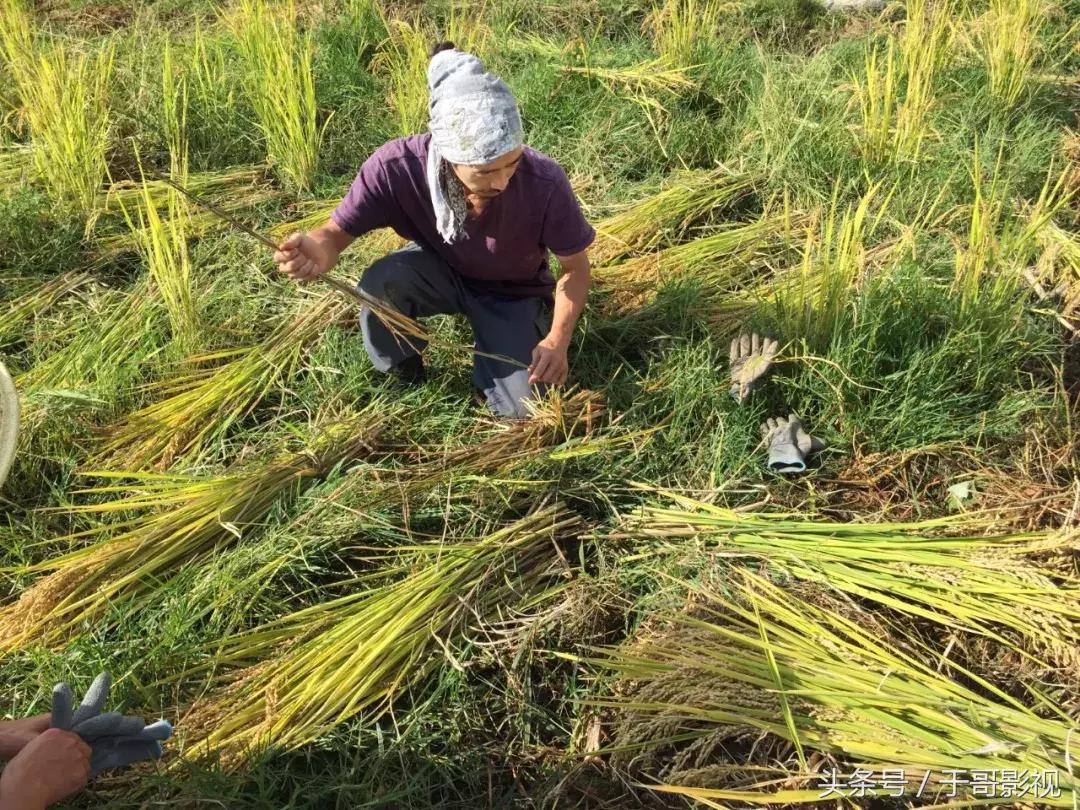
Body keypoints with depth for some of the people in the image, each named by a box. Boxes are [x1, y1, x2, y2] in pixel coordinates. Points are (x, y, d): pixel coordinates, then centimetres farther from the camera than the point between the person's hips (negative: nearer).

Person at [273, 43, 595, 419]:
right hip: (439, 271, 1)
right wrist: (317, 252, -43)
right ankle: (405, 377, -2)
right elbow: (337, 231, -18)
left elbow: (576, 266, -16)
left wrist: (558, 339, -32)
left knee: (523, 409, -17)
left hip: (512, 293, 0)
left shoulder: (544, 182, -33)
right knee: (379, 282, -33)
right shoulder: (396, 166, -33)